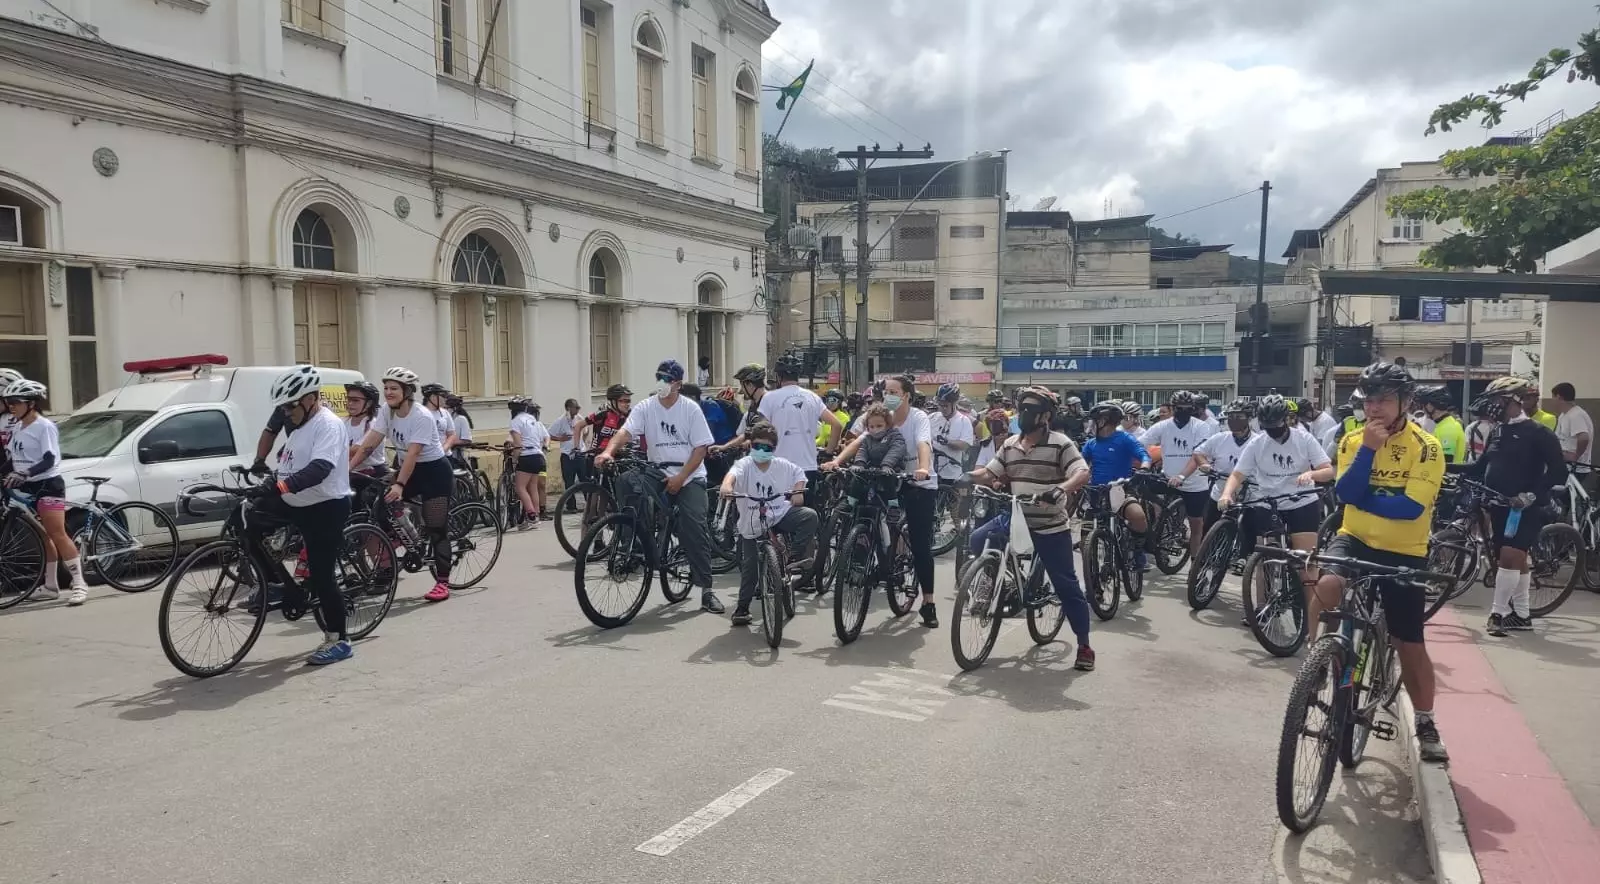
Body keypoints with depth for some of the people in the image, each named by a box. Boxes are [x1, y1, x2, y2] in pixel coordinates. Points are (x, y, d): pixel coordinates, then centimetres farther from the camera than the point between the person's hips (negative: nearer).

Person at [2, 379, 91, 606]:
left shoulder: (45, 426, -12)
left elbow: (49, 461, -20)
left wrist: (24, 474, -33)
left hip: (48, 485, -8)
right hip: (28, 488, 8)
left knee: (58, 535, -13)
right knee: (43, 537, 12)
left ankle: (79, 583, -14)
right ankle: (51, 585, 18)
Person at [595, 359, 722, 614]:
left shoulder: (691, 409, -5)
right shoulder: (645, 408, -1)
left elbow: (701, 448, -7)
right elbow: (625, 432, -16)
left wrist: (680, 477, -16)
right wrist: (608, 451, -36)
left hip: (690, 475, -2)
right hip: (658, 471, 2)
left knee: (694, 528, -11)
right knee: (627, 482, -27)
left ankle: (706, 589, -3)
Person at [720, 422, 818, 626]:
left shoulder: (782, 466, 0)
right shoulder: (745, 465, -12)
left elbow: (799, 473, 18)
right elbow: (733, 473, -35)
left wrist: (798, 491, -1)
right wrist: (726, 485, -57)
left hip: (779, 515, 2)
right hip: (751, 525, -2)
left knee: (809, 515, -21)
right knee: (750, 567, 2)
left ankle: (793, 558, -9)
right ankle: (742, 607, 21)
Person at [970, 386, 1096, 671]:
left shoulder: (1061, 444, -10)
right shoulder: (1010, 445, 8)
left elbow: (1083, 474, -22)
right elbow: (989, 474, 6)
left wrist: (1060, 489, -41)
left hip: (1051, 527, -5)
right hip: (1016, 520, 5)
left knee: (1066, 586, -1)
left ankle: (1084, 646, 10)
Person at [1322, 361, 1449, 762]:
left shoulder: (1425, 446, -10)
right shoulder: (1353, 441, 1)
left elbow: (1412, 507, -20)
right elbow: (1345, 493, -14)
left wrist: (1361, 498, -13)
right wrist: (1369, 448, -20)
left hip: (1404, 553, -1)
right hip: (1355, 539, 2)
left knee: (1410, 645, 7)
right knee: (1327, 584, -33)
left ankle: (1425, 724, 27)